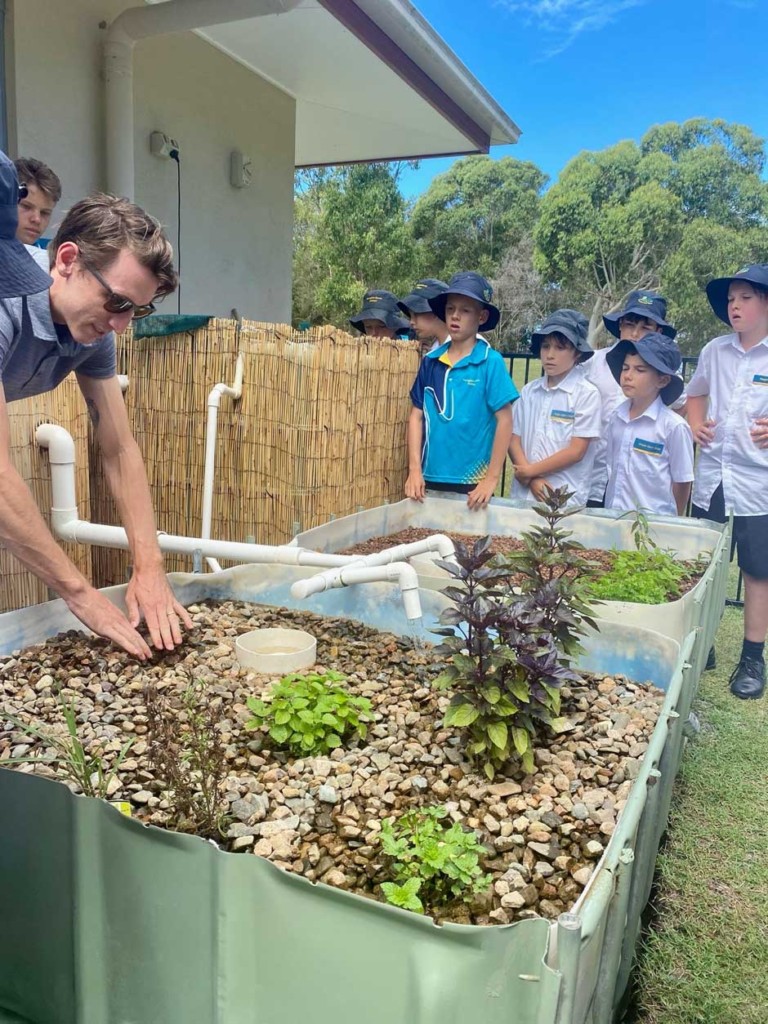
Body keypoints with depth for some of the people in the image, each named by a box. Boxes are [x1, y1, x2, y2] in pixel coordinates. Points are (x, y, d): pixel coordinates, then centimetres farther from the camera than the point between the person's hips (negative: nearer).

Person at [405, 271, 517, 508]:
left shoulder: (491, 362, -7)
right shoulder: (430, 361, 4)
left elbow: (504, 420, -8)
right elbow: (417, 415, 7)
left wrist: (491, 478, -11)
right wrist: (414, 470, -1)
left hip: (472, 482, -3)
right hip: (430, 478, 4)